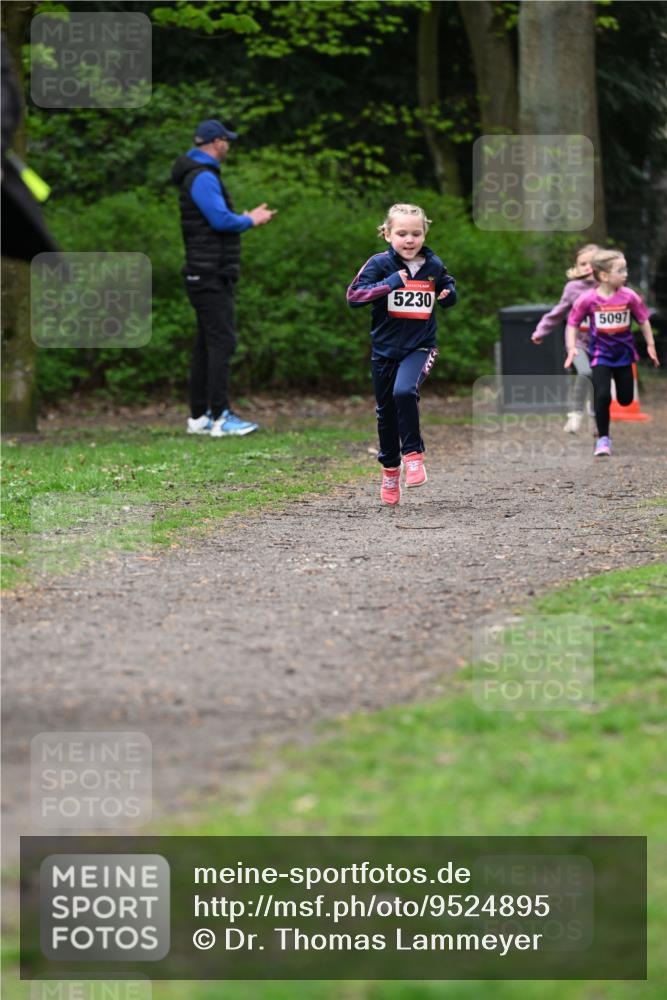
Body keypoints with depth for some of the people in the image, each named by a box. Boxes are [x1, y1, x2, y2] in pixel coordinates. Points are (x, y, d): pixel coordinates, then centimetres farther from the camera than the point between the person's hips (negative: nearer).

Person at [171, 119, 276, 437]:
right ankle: (219, 417, -15)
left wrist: (247, 218, 20)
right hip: (211, 275, -11)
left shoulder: (200, 176, 18)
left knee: (206, 344, 11)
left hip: (210, 275, 11)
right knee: (221, 341, -12)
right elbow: (221, 219, -22)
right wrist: (251, 220, -6)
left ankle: (199, 416, 14)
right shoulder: (203, 178, -15)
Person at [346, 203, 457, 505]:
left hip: (420, 346, -1)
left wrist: (450, 294, -3)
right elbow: (353, 296, -17)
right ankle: (390, 470, 31)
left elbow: (447, 288, 21)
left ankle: (413, 454, -16)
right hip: (385, 348, 1)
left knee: (404, 392, -29)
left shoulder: (434, 266, 1)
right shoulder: (380, 264, -7)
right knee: (386, 412, 12)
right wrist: (389, 284, -26)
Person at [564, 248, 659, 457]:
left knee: (626, 399, 9)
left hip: (623, 352, 2)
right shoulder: (588, 299, -16)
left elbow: (643, 320, 3)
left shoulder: (629, 296, -11)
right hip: (600, 355, -2)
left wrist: (650, 346, 5)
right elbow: (572, 323, -3)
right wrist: (572, 348, -12)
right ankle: (603, 438, 0)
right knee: (602, 396, -15)